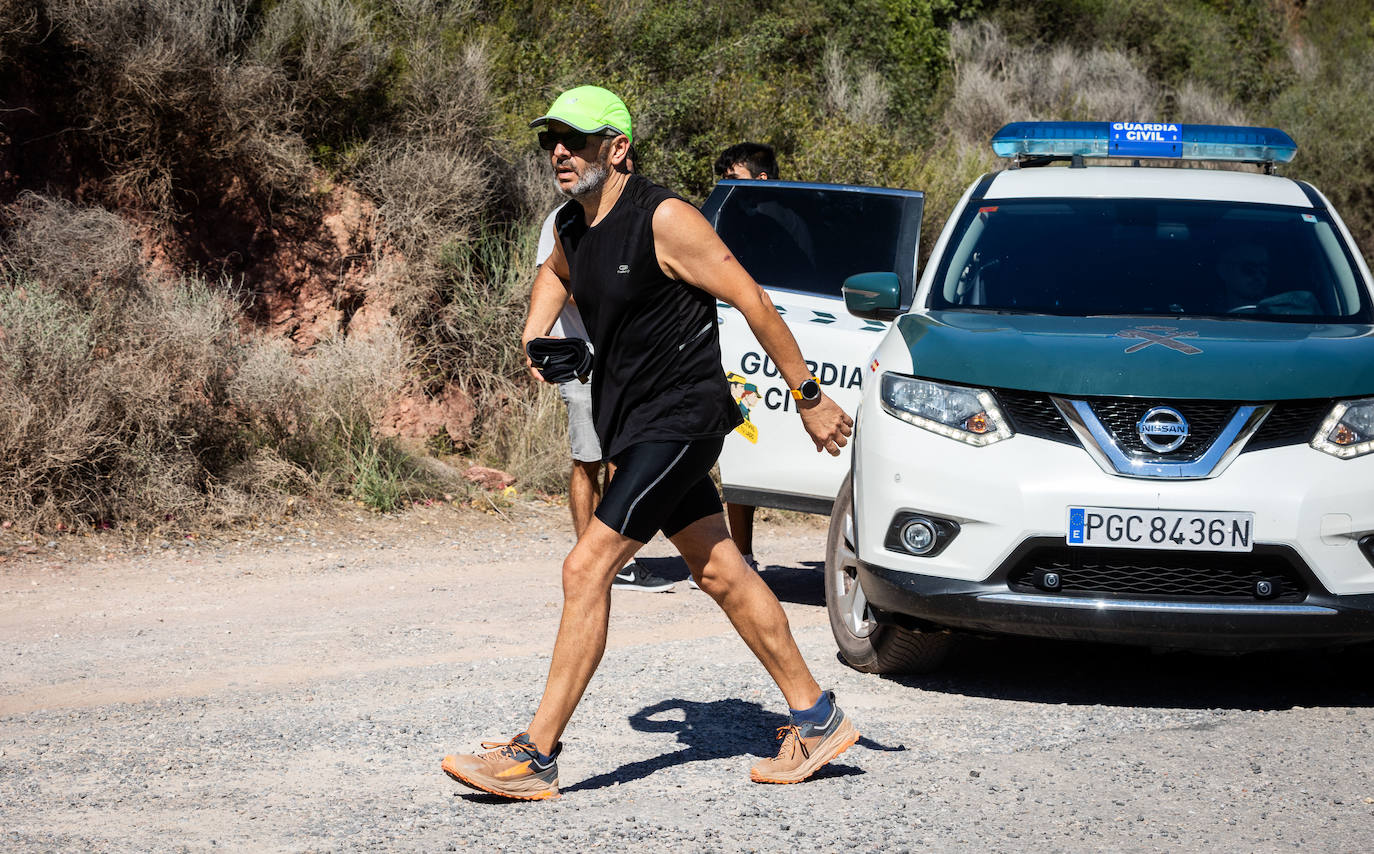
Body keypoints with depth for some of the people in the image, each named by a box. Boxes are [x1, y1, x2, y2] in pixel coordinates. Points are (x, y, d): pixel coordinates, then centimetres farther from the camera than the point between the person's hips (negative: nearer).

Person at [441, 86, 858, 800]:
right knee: (721, 575, 13)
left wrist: (809, 399, -12)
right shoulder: (572, 225, 6)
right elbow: (553, 275, 32)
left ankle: (535, 757, -11)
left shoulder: (663, 219, -18)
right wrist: (533, 337, 13)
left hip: (680, 417, -9)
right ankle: (815, 718, 23)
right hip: (631, 424, 9)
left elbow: (753, 302, -14)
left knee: (586, 571, -14)